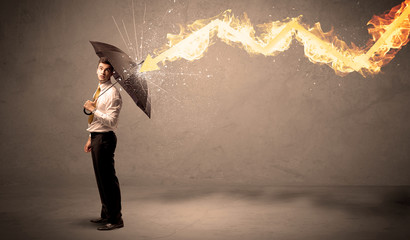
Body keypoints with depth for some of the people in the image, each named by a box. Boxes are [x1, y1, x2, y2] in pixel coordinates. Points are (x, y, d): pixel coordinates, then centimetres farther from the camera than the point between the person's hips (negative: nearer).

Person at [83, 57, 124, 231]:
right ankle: (106, 214, 30)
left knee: (108, 179, -7)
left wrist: (93, 110, -19)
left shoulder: (112, 93, -14)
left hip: (105, 138, -10)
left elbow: (111, 121, -22)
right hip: (96, 138, 10)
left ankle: (115, 219, 2)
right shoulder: (99, 91, 16)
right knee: (101, 178, 17)